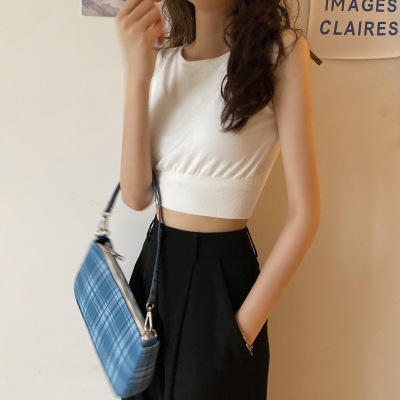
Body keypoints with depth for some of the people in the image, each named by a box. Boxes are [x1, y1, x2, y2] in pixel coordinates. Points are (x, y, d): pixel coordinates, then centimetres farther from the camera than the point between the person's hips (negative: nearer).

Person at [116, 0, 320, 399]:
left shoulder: (281, 50, -11)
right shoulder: (161, 57, 2)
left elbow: (304, 213, -14)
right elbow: (136, 196, -7)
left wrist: (245, 326, -13)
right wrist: (138, 75, -16)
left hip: (221, 276, -5)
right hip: (154, 265, 5)